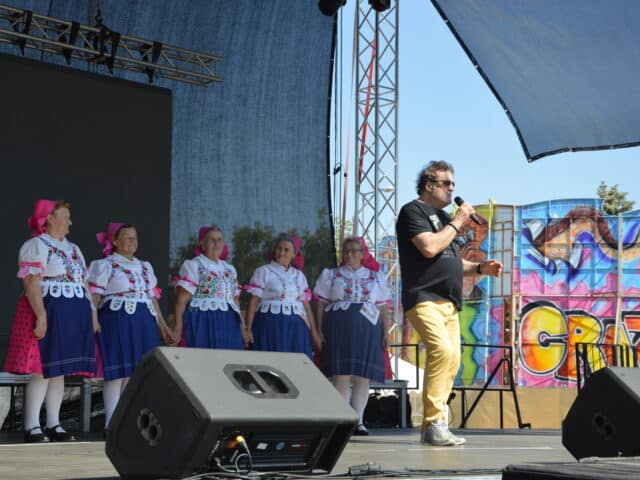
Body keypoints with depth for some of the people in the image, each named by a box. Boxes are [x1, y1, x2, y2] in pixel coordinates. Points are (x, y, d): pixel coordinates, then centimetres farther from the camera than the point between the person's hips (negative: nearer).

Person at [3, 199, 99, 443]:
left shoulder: (73, 249, 21)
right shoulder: (36, 245, -5)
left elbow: (84, 284, 21)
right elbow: (32, 283, -14)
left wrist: (92, 315, 15)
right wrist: (41, 316, -23)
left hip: (75, 314, 8)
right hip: (49, 313, -8)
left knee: (60, 371, 8)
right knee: (43, 370, -10)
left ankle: (53, 425, 12)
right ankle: (32, 427, -8)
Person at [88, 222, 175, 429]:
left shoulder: (145, 267, 22)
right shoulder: (105, 265, 2)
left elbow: (152, 298, 23)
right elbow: (93, 297, -5)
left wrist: (163, 326, 19)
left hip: (144, 322, 6)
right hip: (117, 320, -6)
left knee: (137, 370, 3)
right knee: (118, 369, -8)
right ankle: (112, 422, -4)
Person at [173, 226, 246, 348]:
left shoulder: (229, 269, 21)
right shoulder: (193, 265, 2)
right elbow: (182, 299, -6)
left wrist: (242, 325, 15)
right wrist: (178, 327, -14)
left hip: (229, 325, 6)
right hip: (203, 324, -6)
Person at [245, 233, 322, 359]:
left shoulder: (299, 275, 16)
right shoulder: (264, 271, 2)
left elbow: (305, 304, 16)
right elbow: (253, 301, -3)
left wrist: (313, 331, 13)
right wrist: (248, 329, -9)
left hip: (295, 327, 4)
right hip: (271, 325, -4)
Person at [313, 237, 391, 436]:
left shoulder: (376, 278, 18)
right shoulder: (330, 275, 14)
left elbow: (383, 308, 14)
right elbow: (320, 305, 8)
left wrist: (386, 332, 5)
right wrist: (319, 331, -2)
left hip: (368, 329, 2)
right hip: (338, 328, -2)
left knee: (363, 376, -2)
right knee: (341, 374, -9)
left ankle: (358, 420, 3)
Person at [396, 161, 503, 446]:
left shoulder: (443, 217, 25)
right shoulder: (413, 212, -1)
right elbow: (429, 247, -18)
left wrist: (480, 269, 12)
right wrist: (457, 223, -6)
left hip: (448, 302, 9)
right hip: (424, 298, -9)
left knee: (452, 359, 3)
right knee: (442, 349, -26)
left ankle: (434, 428, 7)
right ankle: (433, 422, -24)